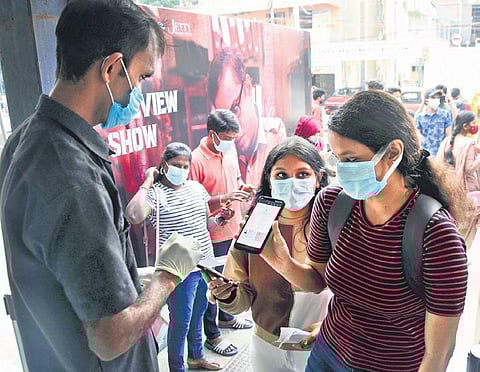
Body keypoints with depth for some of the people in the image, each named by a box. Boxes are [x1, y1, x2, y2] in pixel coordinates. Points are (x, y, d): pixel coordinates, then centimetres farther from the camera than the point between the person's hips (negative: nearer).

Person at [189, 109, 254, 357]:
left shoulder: (230, 151, 4)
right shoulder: (196, 160, -20)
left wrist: (243, 188, -3)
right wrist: (223, 199, -28)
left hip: (234, 229, 8)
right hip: (213, 235, -7)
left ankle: (226, 316, 46)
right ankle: (212, 335, 24)